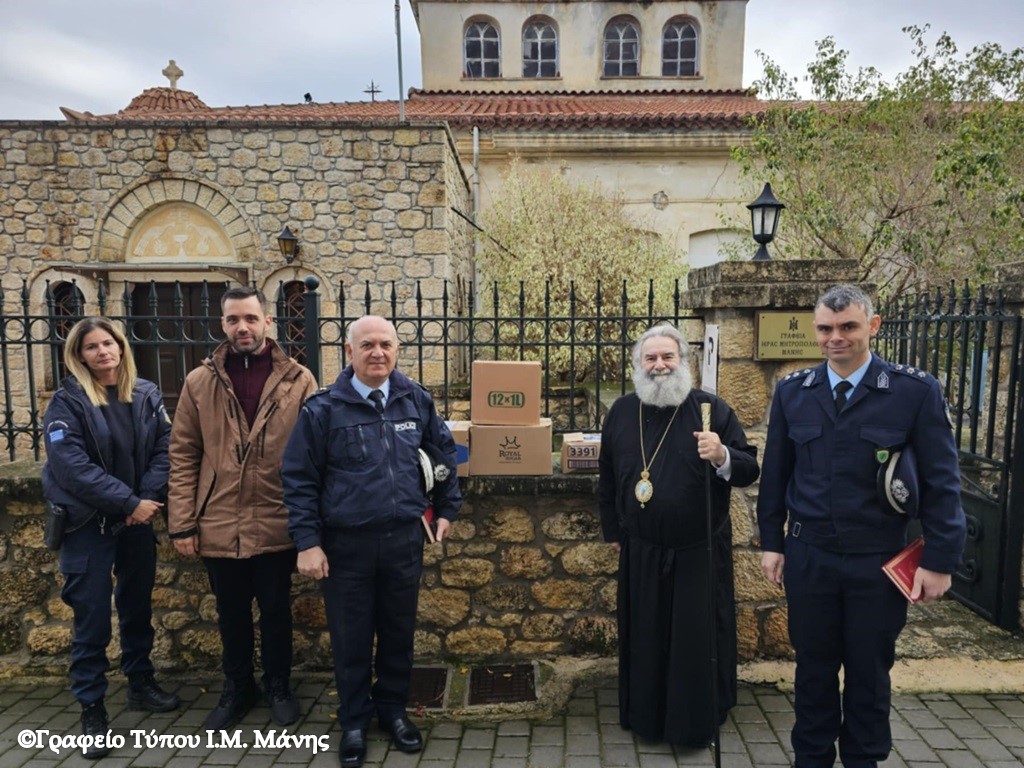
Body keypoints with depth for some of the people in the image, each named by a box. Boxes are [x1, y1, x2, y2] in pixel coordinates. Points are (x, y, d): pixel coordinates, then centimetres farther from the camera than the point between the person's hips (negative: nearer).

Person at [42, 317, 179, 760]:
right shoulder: (67, 401, -10)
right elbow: (72, 464, -18)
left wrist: (151, 497, -16)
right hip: (89, 524, -4)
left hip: (138, 521, 4)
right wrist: (129, 502, -21)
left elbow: (163, 448, -1)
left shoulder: (146, 395, 2)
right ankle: (92, 711, 18)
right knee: (92, 618, 3)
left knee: (138, 607, 16)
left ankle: (140, 685, 34)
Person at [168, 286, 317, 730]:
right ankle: (237, 688, 40)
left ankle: (278, 686, 37)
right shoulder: (199, 382, 1)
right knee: (231, 614, 19)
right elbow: (183, 456, 1)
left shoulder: (298, 381, -4)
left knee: (275, 611, 15)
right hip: (218, 525, 2)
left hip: (276, 525, -1)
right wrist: (182, 523, -3)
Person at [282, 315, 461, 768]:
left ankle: (393, 710, 39)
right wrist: (307, 542, -9)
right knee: (351, 640, 12)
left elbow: (444, 453, 14)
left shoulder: (416, 401, 0)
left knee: (398, 633, 16)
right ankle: (353, 724, 33)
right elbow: (298, 479, -6)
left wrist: (447, 508, 15)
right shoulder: (323, 408, -8)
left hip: (404, 540, 3)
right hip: (346, 544, -2)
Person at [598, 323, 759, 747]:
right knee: (645, 639, 16)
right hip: (641, 552, 3)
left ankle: (698, 723, 30)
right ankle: (645, 717, 36)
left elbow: (750, 470, -8)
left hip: (700, 552, -3)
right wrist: (613, 531, 15)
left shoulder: (711, 408, -8)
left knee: (698, 641, 10)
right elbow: (607, 478, 12)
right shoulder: (621, 411, 2)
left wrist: (722, 456, -29)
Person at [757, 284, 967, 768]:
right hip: (808, 557, 2)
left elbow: (941, 483, -5)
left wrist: (940, 560, -6)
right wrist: (771, 542, 5)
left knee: (869, 670, 15)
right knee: (813, 666, 16)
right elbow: (775, 474, 5)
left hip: (879, 561, -2)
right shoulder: (792, 391, -1)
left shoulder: (916, 391, -8)